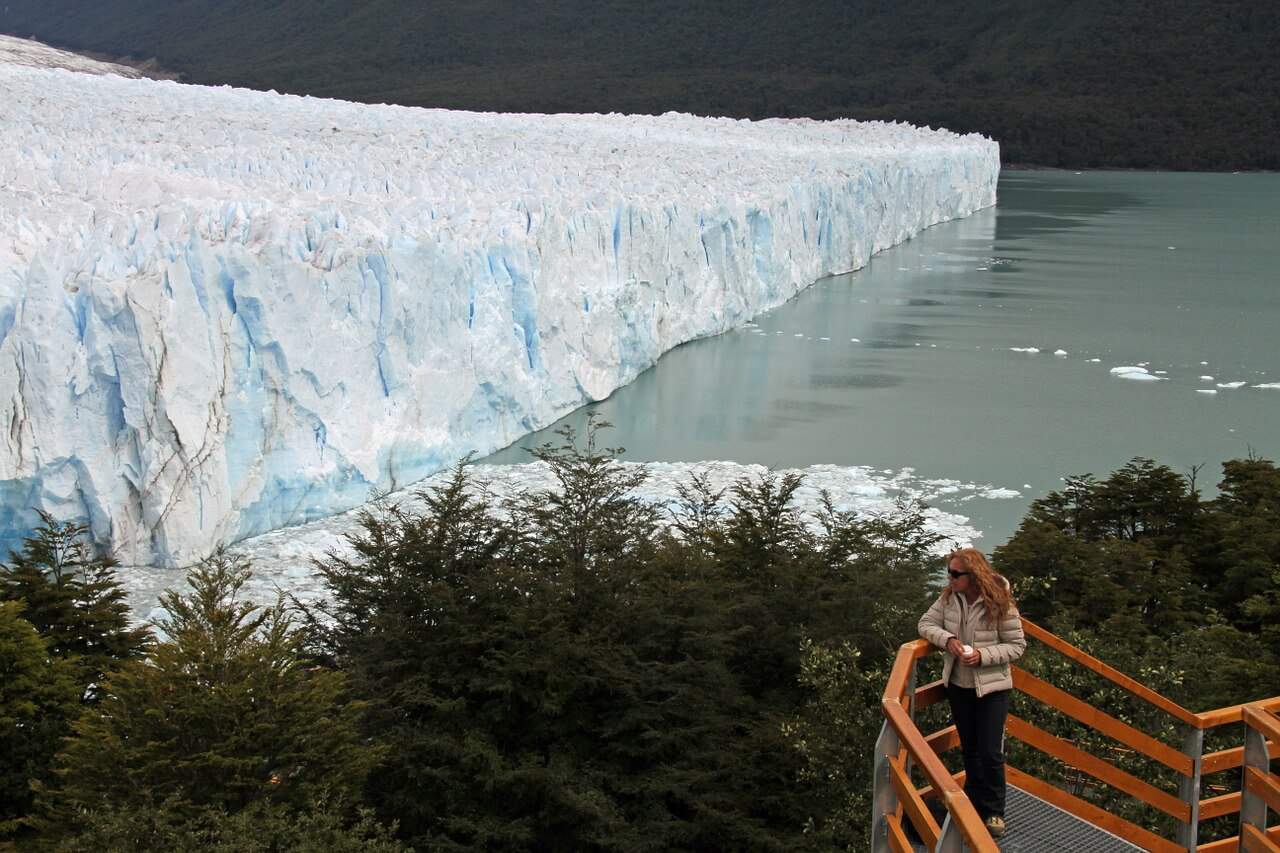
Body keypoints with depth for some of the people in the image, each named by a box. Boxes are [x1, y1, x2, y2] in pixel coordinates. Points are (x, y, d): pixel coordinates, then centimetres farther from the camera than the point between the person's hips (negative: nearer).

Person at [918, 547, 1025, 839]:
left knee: (991, 753, -4)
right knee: (969, 749, 17)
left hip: (992, 687, -4)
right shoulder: (948, 598, -7)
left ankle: (993, 811, 14)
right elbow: (926, 624, -1)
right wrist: (947, 638, -21)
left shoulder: (1000, 604, -20)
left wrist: (982, 655, -27)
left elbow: (1017, 645, -14)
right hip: (958, 685, 4)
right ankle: (974, 803, 34)